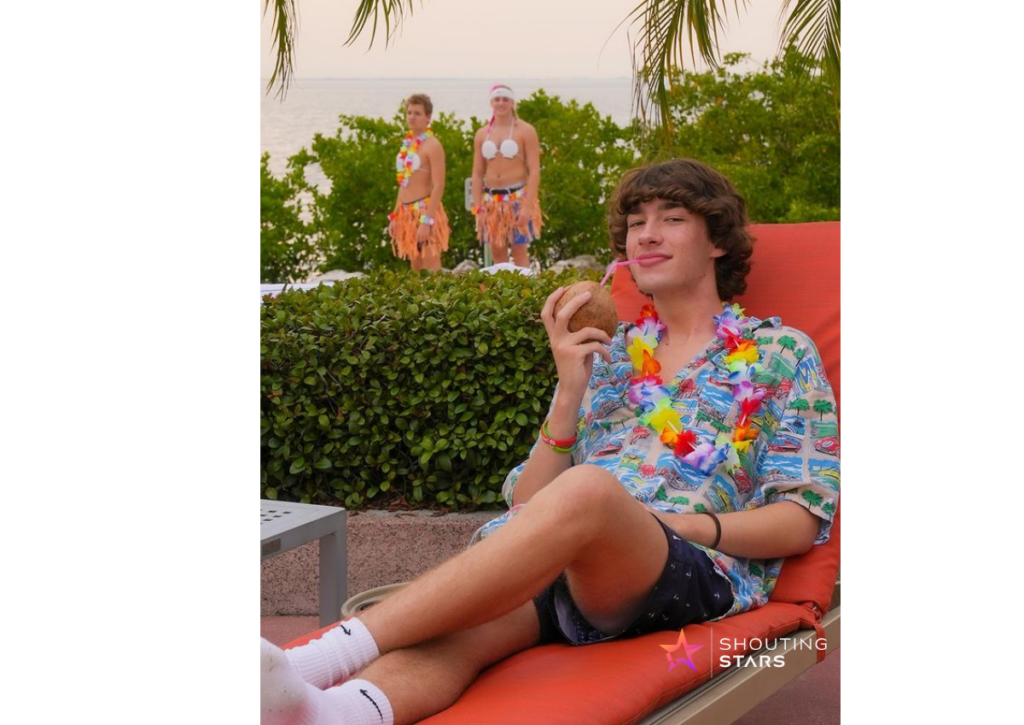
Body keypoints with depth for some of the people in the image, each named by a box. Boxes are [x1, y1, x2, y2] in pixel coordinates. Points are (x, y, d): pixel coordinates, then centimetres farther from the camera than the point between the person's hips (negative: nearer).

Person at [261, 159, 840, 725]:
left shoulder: (780, 352, 17)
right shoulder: (603, 357, 27)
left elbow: (803, 522, 8)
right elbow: (528, 505, 18)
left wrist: (682, 524, -8)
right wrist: (569, 393, 3)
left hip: (697, 570, -4)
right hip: (563, 573, 4)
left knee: (587, 489, -38)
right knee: (456, 631, -34)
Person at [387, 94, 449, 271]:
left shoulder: (432, 145, -10)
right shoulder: (408, 143, 14)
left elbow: (438, 186, -16)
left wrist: (426, 221, -22)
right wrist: (395, 217, 16)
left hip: (425, 211, -8)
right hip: (407, 213, 8)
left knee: (431, 269, -8)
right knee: (416, 269, 11)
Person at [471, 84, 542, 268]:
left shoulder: (525, 131, -2)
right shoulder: (482, 134, 10)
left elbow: (534, 171, -8)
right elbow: (477, 174, 10)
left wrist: (528, 206, -17)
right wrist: (478, 208, 1)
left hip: (517, 197, -4)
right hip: (491, 200, 4)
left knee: (519, 250, -4)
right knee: (497, 252, 6)